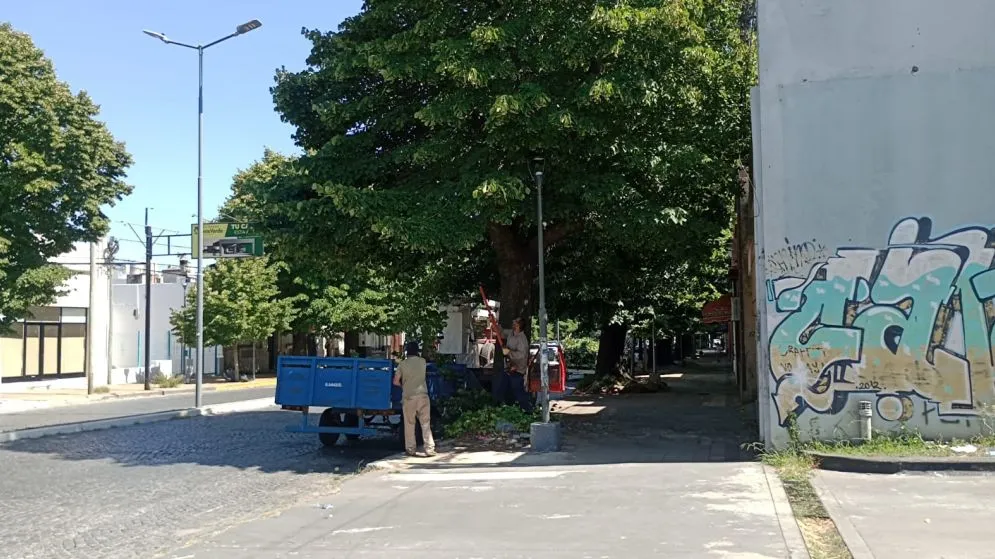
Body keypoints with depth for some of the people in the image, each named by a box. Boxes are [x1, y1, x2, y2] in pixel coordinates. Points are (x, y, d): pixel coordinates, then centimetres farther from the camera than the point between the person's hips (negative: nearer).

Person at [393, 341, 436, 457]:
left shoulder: (403, 364, -2)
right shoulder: (423, 362, 3)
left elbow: (395, 382, 0)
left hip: (408, 397, -1)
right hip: (422, 395, 1)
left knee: (409, 424, 9)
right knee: (426, 424, 4)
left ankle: (411, 449, 11)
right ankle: (429, 449, 1)